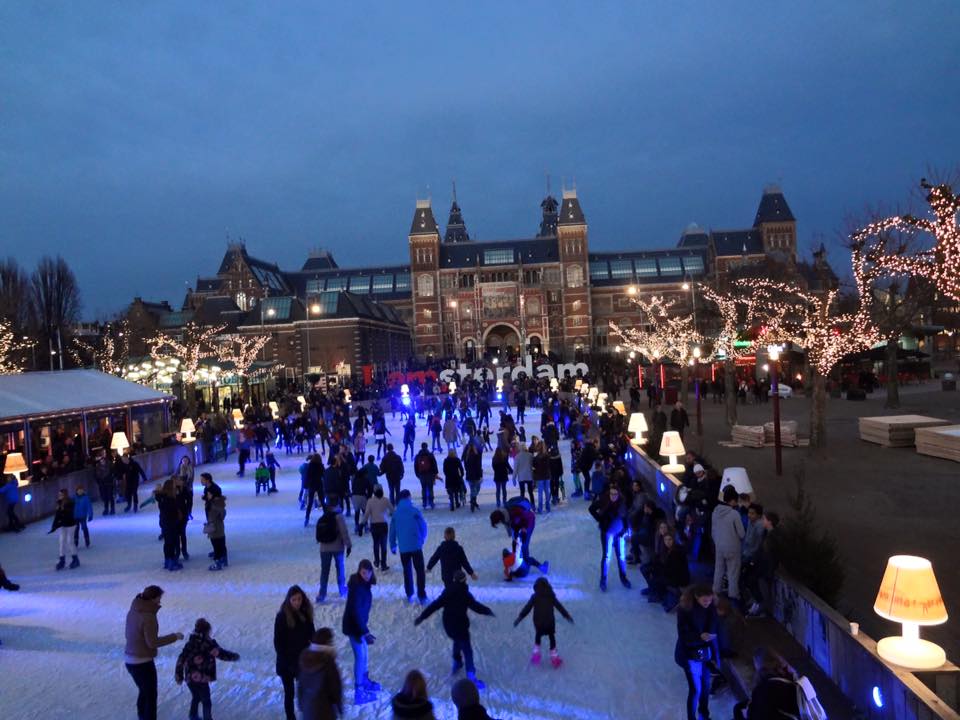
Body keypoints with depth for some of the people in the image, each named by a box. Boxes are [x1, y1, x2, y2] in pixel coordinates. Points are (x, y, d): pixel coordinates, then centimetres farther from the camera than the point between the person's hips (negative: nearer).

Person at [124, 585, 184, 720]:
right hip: (143, 662, -9)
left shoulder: (133, 611, 2)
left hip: (130, 659, 9)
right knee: (151, 696, 8)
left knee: (144, 692, 27)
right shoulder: (148, 617, -24)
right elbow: (152, 643, -21)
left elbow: (128, 634, 12)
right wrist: (174, 637, -12)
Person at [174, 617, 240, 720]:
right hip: (200, 679, -7)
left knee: (196, 697, 29)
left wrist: (179, 675, 15)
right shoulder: (208, 643, -16)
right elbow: (221, 653, -16)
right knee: (206, 702, 8)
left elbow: (181, 659, 7)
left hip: (189, 677, 7)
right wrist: (234, 656, -2)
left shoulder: (191, 642, 4)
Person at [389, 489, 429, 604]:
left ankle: (409, 595, 21)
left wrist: (393, 546, 16)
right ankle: (422, 596, -1)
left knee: (407, 571, 18)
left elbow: (392, 531, 4)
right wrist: (422, 539, 16)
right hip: (416, 546, -3)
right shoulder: (415, 511, -9)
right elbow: (423, 526, -3)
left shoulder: (396, 513, 0)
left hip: (403, 548, 3)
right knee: (420, 571, 4)